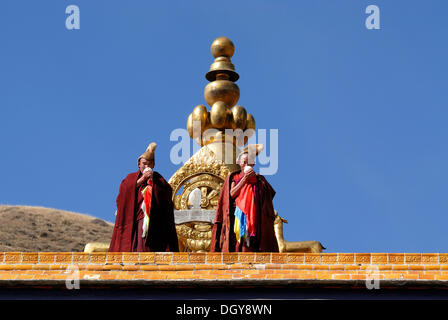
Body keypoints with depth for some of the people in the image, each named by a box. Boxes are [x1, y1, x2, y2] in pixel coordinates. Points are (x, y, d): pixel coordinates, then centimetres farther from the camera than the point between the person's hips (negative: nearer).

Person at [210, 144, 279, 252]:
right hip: (237, 215, 0)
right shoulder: (233, 177, 15)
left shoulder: (259, 180, 14)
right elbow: (232, 193, -2)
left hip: (254, 218, 0)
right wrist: (245, 178, -3)